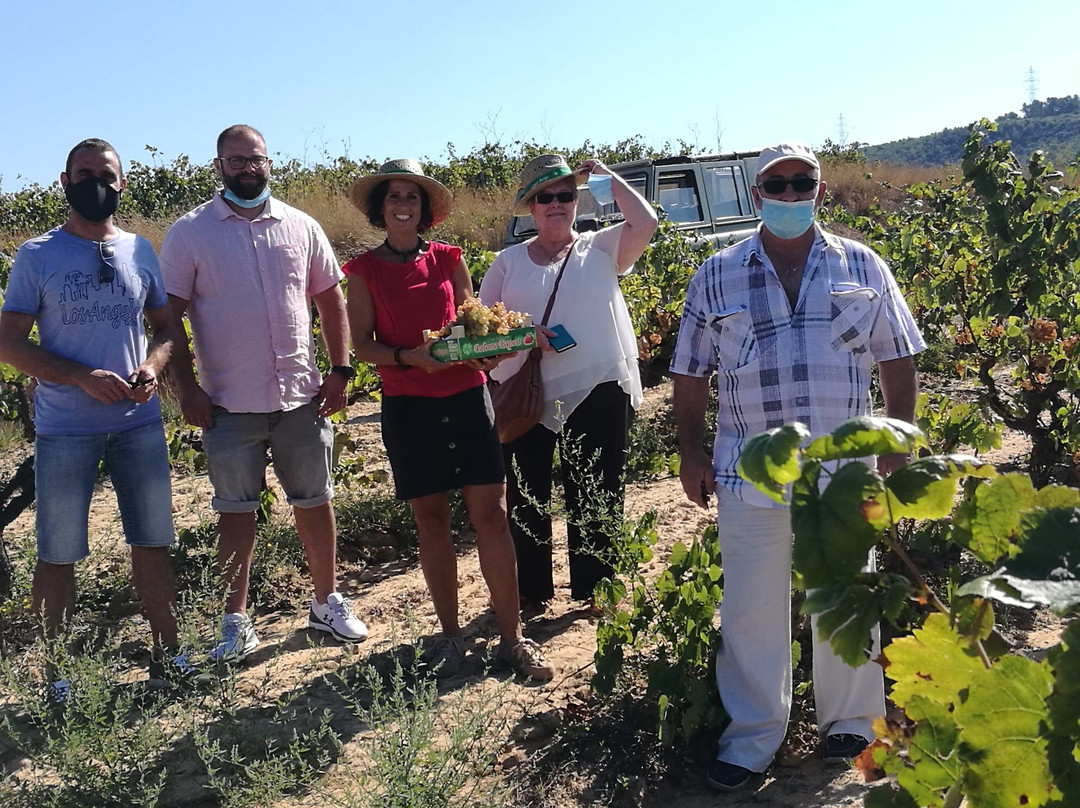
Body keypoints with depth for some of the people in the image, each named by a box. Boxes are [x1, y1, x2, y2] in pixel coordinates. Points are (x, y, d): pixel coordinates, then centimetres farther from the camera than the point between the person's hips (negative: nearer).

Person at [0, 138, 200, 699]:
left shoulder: (140, 251, 8)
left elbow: (165, 326, 14)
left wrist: (152, 367, -8)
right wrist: (83, 378, -17)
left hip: (139, 422, 3)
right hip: (64, 429, -3)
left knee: (153, 541, 9)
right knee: (58, 553, 3)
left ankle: (166, 652, 21)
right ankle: (55, 672, 13)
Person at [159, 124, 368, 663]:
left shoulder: (301, 227, 6)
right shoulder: (189, 233, -1)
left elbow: (330, 299, 10)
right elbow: (172, 315, -1)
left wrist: (340, 370, 2)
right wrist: (186, 387, -8)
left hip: (301, 396, 2)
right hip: (229, 403, -2)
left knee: (314, 501, 11)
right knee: (235, 510, 7)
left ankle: (326, 603, 27)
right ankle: (236, 621, 18)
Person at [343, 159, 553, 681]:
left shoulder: (448, 259, 8)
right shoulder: (365, 270, 4)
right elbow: (362, 343, 1)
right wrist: (411, 357, -17)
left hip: (466, 397, 1)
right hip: (408, 405, -1)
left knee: (491, 514, -2)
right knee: (431, 520, 6)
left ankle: (511, 638, 7)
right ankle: (451, 636, 20)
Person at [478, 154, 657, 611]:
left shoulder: (601, 249, 6)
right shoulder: (510, 261, 10)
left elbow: (644, 223, -12)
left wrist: (607, 176, -2)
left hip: (597, 389, -1)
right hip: (526, 391, 2)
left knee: (595, 494, 7)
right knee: (526, 495, 7)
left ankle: (594, 589, 20)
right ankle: (530, 592, 21)